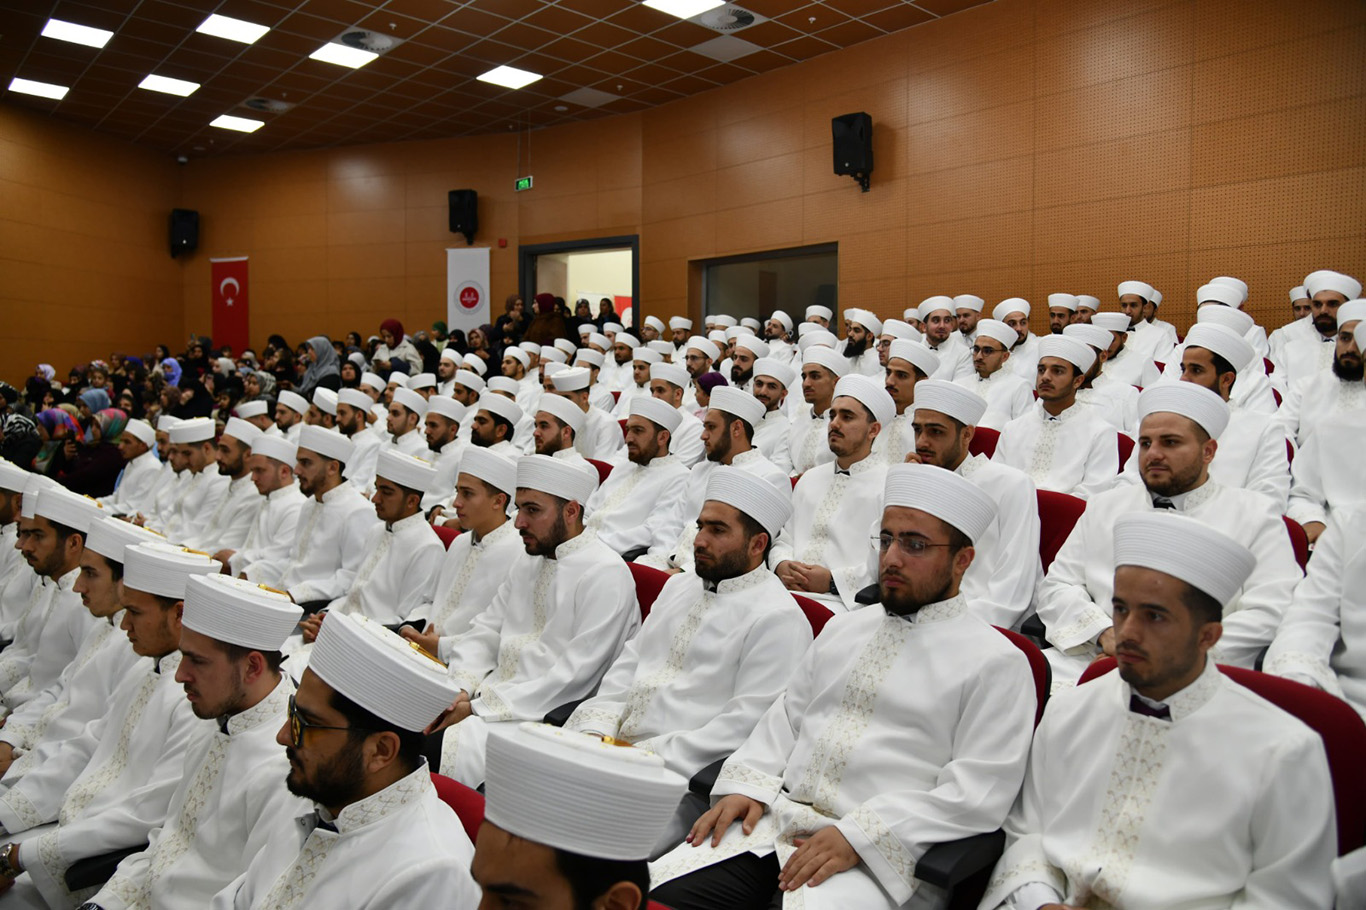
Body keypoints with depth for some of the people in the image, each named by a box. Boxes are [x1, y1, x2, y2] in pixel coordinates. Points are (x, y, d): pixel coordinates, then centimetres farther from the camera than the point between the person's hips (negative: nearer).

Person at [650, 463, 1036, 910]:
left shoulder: (995, 662, -2)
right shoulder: (843, 628, 18)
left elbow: (979, 791, -10)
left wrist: (857, 837, -17)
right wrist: (746, 785, 1)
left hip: (877, 854, -4)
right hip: (772, 820, 5)